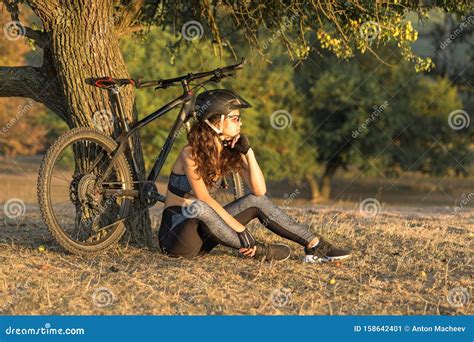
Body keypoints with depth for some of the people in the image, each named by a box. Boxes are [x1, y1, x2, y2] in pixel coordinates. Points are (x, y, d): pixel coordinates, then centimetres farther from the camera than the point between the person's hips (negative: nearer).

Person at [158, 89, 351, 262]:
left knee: (257, 201, -3)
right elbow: (203, 198, -28)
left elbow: (260, 191, -6)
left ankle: (315, 245, -7)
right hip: (175, 233, -7)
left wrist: (248, 152, -15)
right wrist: (240, 230, -32)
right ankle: (255, 250, -25)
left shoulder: (230, 151, 3)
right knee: (196, 208, -38)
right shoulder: (192, 153, -18)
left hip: (204, 235, 7)